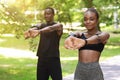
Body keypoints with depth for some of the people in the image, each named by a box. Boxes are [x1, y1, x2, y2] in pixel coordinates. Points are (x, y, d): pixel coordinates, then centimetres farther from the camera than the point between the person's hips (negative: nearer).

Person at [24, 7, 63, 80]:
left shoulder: (58, 26, -3)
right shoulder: (41, 25, 11)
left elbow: (51, 28, -26)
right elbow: (35, 28, -13)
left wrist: (39, 31, -47)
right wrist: (30, 30, -39)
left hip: (54, 59, -4)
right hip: (41, 59, 4)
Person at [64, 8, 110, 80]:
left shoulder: (104, 35, 4)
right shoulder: (79, 34, 12)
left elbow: (97, 38, -21)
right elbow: (73, 36, -13)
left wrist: (85, 41, -45)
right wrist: (70, 39, -40)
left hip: (94, 71, -3)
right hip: (79, 71, 3)